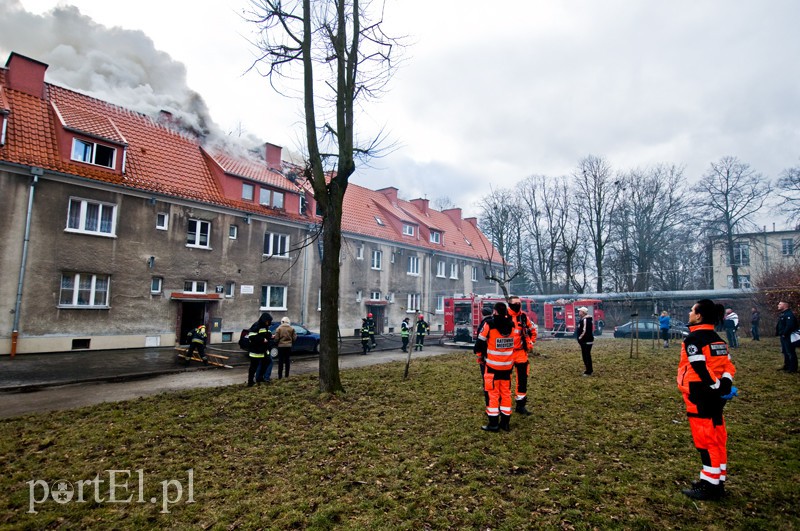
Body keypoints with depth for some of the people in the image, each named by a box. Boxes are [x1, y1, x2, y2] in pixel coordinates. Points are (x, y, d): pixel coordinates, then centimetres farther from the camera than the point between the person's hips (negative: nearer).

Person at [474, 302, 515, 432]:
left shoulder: (489, 324, -15)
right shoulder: (511, 324, -1)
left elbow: (480, 342, -8)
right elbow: (513, 343, 11)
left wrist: (480, 353, 10)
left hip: (492, 365, -4)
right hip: (507, 365, 4)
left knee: (493, 393, 4)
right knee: (506, 393, 13)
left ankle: (493, 423, 6)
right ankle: (505, 422, 21)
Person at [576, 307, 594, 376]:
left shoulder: (586, 320, -19)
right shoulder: (583, 319, 15)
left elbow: (585, 331, -25)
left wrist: (580, 338, -16)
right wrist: (580, 338, 13)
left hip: (587, 341, -11)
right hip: (584, 341, 11)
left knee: (587, 356, -6)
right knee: (585, 355, 17)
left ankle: (588, 371, -1)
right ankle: (589, 369, 27)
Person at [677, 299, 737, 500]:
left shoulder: (693, 338, -14)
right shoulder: (717, 339, 12)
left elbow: (700, 368, -21)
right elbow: (727, 365, 8)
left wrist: (717, 387, -13)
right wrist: (725, 386, 1)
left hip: (701, 396, -8)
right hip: (715, 396, 8)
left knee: (705, 439, 0)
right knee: (717, 438, 15)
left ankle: (710, 485, 8)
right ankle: (717, 482, 25)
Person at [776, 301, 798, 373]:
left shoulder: (789, 314, -18)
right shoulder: (781, 314, 15)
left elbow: (790, 326, -28)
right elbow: (779, 325, 23)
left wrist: (784, 333, -22)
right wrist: (778, 333, 13)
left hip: (788, 337, -11)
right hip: (783, 337, 11)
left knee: (790, 353, -5)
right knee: (785, 352, 17)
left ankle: (793, 368, -1)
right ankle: (786, 366, 26)